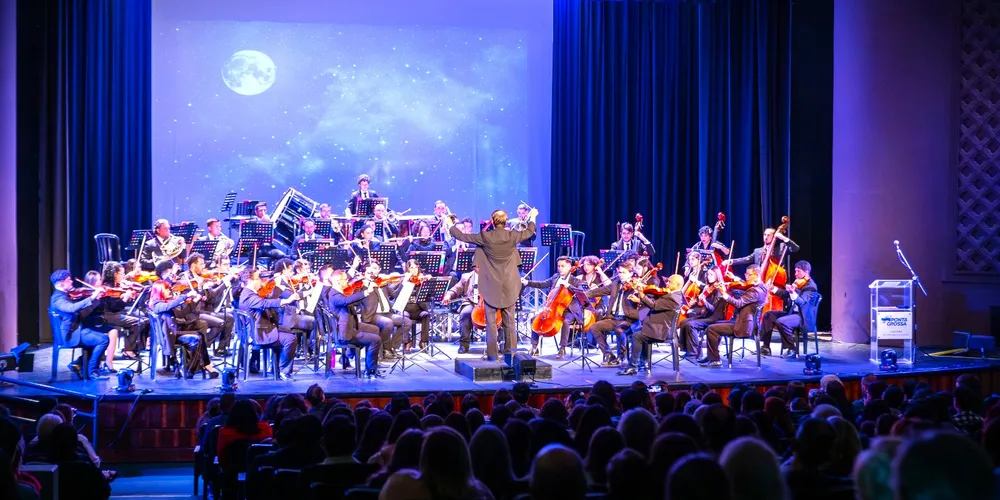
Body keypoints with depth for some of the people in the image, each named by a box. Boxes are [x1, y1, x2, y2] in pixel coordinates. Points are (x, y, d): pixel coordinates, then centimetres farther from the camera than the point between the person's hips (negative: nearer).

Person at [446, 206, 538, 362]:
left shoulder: (485, 237, -12)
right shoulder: (512, 236, -7)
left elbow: (463, 237, -3)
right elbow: (529, 232, 13)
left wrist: (450, 226, 14)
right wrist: (532, 217, 32)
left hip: (491, 286, -2)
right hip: (509, 286, 2)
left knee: (491, 321, 4)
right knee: (509, 321, 9)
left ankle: (492, 354, 2)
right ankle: (511, 352, 9)